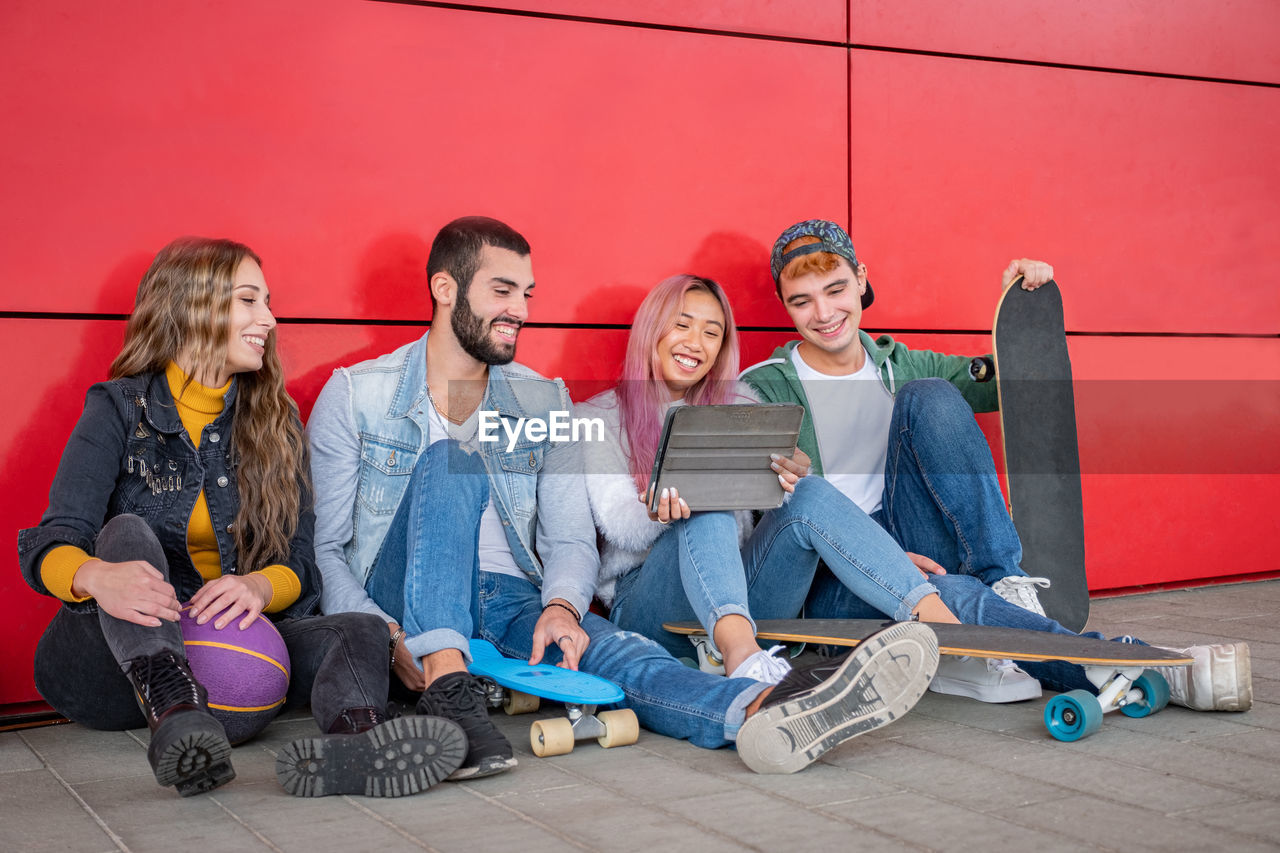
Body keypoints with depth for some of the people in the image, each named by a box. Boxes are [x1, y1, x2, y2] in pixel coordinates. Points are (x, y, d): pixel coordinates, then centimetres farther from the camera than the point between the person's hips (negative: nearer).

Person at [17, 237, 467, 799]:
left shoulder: (275, 421, 12)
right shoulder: (119, 409, 1)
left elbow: (299, 559, 3)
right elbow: (49, 545, -10)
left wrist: (261, 586, -23)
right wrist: (96, 576, -36)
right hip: (110, 663, -3)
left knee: (359, 632, -22)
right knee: (128, 532, -28)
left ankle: (350, 745, -60)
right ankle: (178, 719, -54)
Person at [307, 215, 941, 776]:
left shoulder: (546, 402, 12)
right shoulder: (353, 396, 2)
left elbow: (570, 539, 4)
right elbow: (325, 548, 0)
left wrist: (561, 605, -20)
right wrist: (383, 635, -19)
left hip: (511, 605, 2)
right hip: (399, 607, -2)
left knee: (606, 647, -31)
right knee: (450, 464, -28)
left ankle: (764, 713, -61)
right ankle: (447, 687, -46)